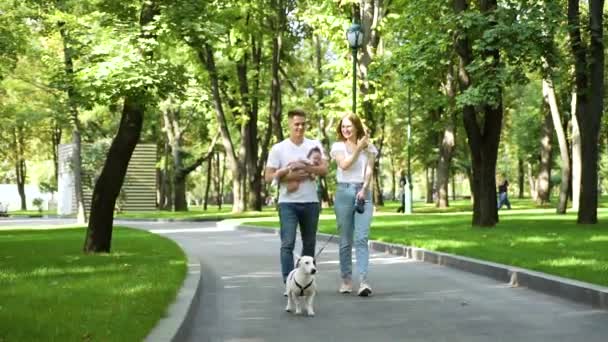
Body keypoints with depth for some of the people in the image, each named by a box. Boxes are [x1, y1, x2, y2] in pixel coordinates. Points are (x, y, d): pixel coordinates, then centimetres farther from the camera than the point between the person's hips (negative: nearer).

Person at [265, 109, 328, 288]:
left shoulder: (315, 145, 7)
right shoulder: (278, 149, 2)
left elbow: (324, 169, -5)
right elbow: (268, 177, 0)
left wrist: (303, 167, -16)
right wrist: (289, 175, -13)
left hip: (311, 201, 3)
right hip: (288, 202, -3)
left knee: (309, 243, 10)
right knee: (288, 243, -11)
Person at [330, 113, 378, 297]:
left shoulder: (368, 147, 9)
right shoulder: (338, 146, 7)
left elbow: (369, 170, -1)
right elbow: (344, 165, -10)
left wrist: (364, 189, -15)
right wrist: (358, 148, -9)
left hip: (363, 192, 0)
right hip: (344, 191, 0)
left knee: (362, 238, -12)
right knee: (345, 240, 5)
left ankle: (363, 281, -20)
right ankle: (346, 279, 13)